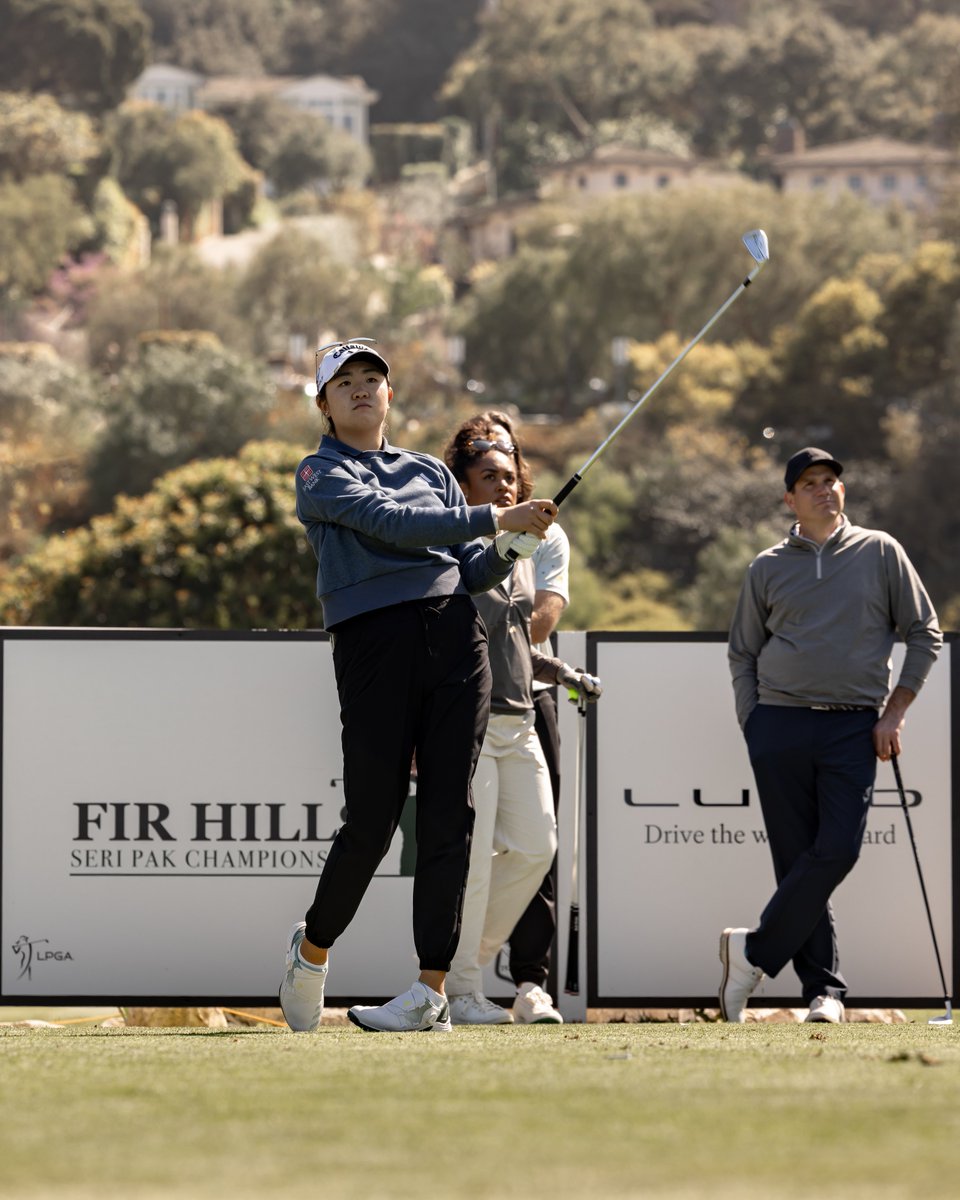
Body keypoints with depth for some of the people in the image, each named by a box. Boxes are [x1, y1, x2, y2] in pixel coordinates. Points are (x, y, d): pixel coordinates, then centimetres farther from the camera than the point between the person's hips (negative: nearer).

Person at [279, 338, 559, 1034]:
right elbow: (390, 523, -10)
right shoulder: (320, 474, 7)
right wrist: (493, 518, -15)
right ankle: (312, 949, 18)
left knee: (448, 814, -5)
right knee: (372, 818, -7)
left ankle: (433, 989, -5)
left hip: (456, 637, 4)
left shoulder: (430, 472, 24)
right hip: (374, 637, -4)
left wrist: (511, 547, -2)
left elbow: (474, 573, 19)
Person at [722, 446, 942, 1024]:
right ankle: (825, 989, -1)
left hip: (855, 728, -1)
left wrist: (894, 713, 1)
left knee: (837, 851, -16)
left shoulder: (879, 552, 8)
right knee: (798, 860, -4)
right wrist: (752, 729, 5)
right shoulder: (767, 568, 12)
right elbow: (743, 655, 18)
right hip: (780, 725, 1)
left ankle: (755, 953, -5)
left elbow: (926, 634, 10)